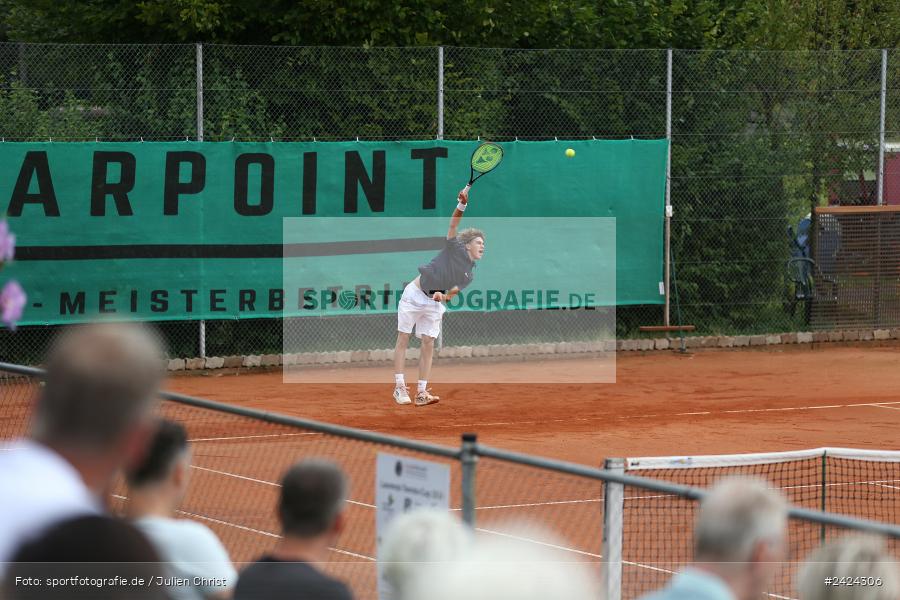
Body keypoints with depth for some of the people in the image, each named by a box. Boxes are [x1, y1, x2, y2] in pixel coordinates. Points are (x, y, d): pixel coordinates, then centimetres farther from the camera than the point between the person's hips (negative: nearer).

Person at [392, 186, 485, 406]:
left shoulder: (470, 274, 6)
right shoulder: (455, 248, -7)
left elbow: (453, 292, 3)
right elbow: (453, 223, -20)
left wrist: (442, 296, -19)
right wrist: (462, 204, -36)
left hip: (434, 304, 5)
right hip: (414, 294, -5)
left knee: (428, 344, -2)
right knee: (403, 339, -3)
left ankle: (422, 392, -1)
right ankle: (399, 387, 0)